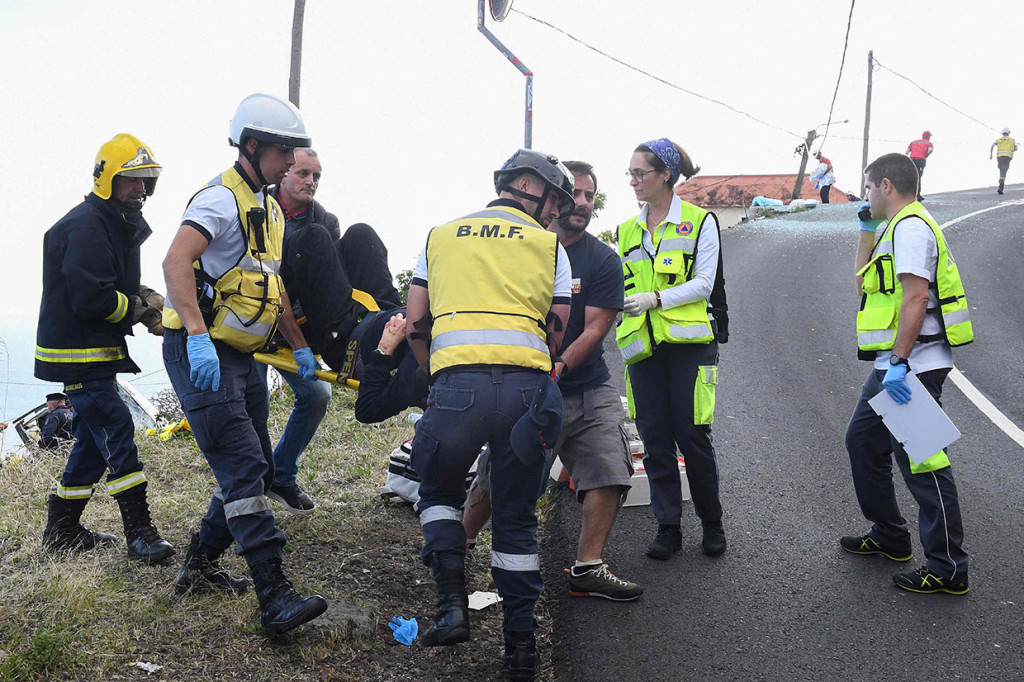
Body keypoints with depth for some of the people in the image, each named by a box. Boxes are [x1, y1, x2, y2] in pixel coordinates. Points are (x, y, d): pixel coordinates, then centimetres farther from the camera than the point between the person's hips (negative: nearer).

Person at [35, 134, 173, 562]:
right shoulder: (86, 226, -19)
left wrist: (145, 301, 1)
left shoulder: (121, 225, 15)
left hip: (98, 352, 11)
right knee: (117, 430, -13)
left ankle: (62, 528, 26)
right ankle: (139, 533, -10)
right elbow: (90, 299, -26)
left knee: (93, 438, 15)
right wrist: (140, 310, -15)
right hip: (77, 354, -11)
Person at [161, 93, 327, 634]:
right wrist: (198, 335, -37)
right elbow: (176, 261, -27)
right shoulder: (222, 198, -12)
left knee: (258, 471, 12)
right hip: (200, 353, -10)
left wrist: (299, 346, 26)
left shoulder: (269, 210, 18)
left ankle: (198, 567, 26)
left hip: (239, 357, 10)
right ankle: (275, 597, -16)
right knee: (242, 467, -15)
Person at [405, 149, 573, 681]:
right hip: (527, 386, 0)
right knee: (517, 519, 13)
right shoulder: (547, 244, 15)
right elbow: (556, 333, 13)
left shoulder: (441, 235, 19)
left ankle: (453, 606, 6)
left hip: (457, 382, 0)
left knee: (438, 492, 23)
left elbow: (415, 328, 15)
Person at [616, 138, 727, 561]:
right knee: (654, 439, 3)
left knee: (692, 437, -2)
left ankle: (712, 524, 16)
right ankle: (667, 527, 13)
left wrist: (654, 298, -18)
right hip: (643, 347, 4)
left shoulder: (700, 221, 0)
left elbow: (704, 284, -7)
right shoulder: (627, 231, 14)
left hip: (688, 343, -4)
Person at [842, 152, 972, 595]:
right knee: (863, 442, 19)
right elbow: (864, 280, 30)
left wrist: (899, 363, -28)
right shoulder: (897, 228, 19)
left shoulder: (911, 226, -14)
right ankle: (889, 537, 31)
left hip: (912, 367, -11)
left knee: (920, 461, -7)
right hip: (893, 366, 11)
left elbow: (915, 297, -24)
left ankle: (947, 570, 1)